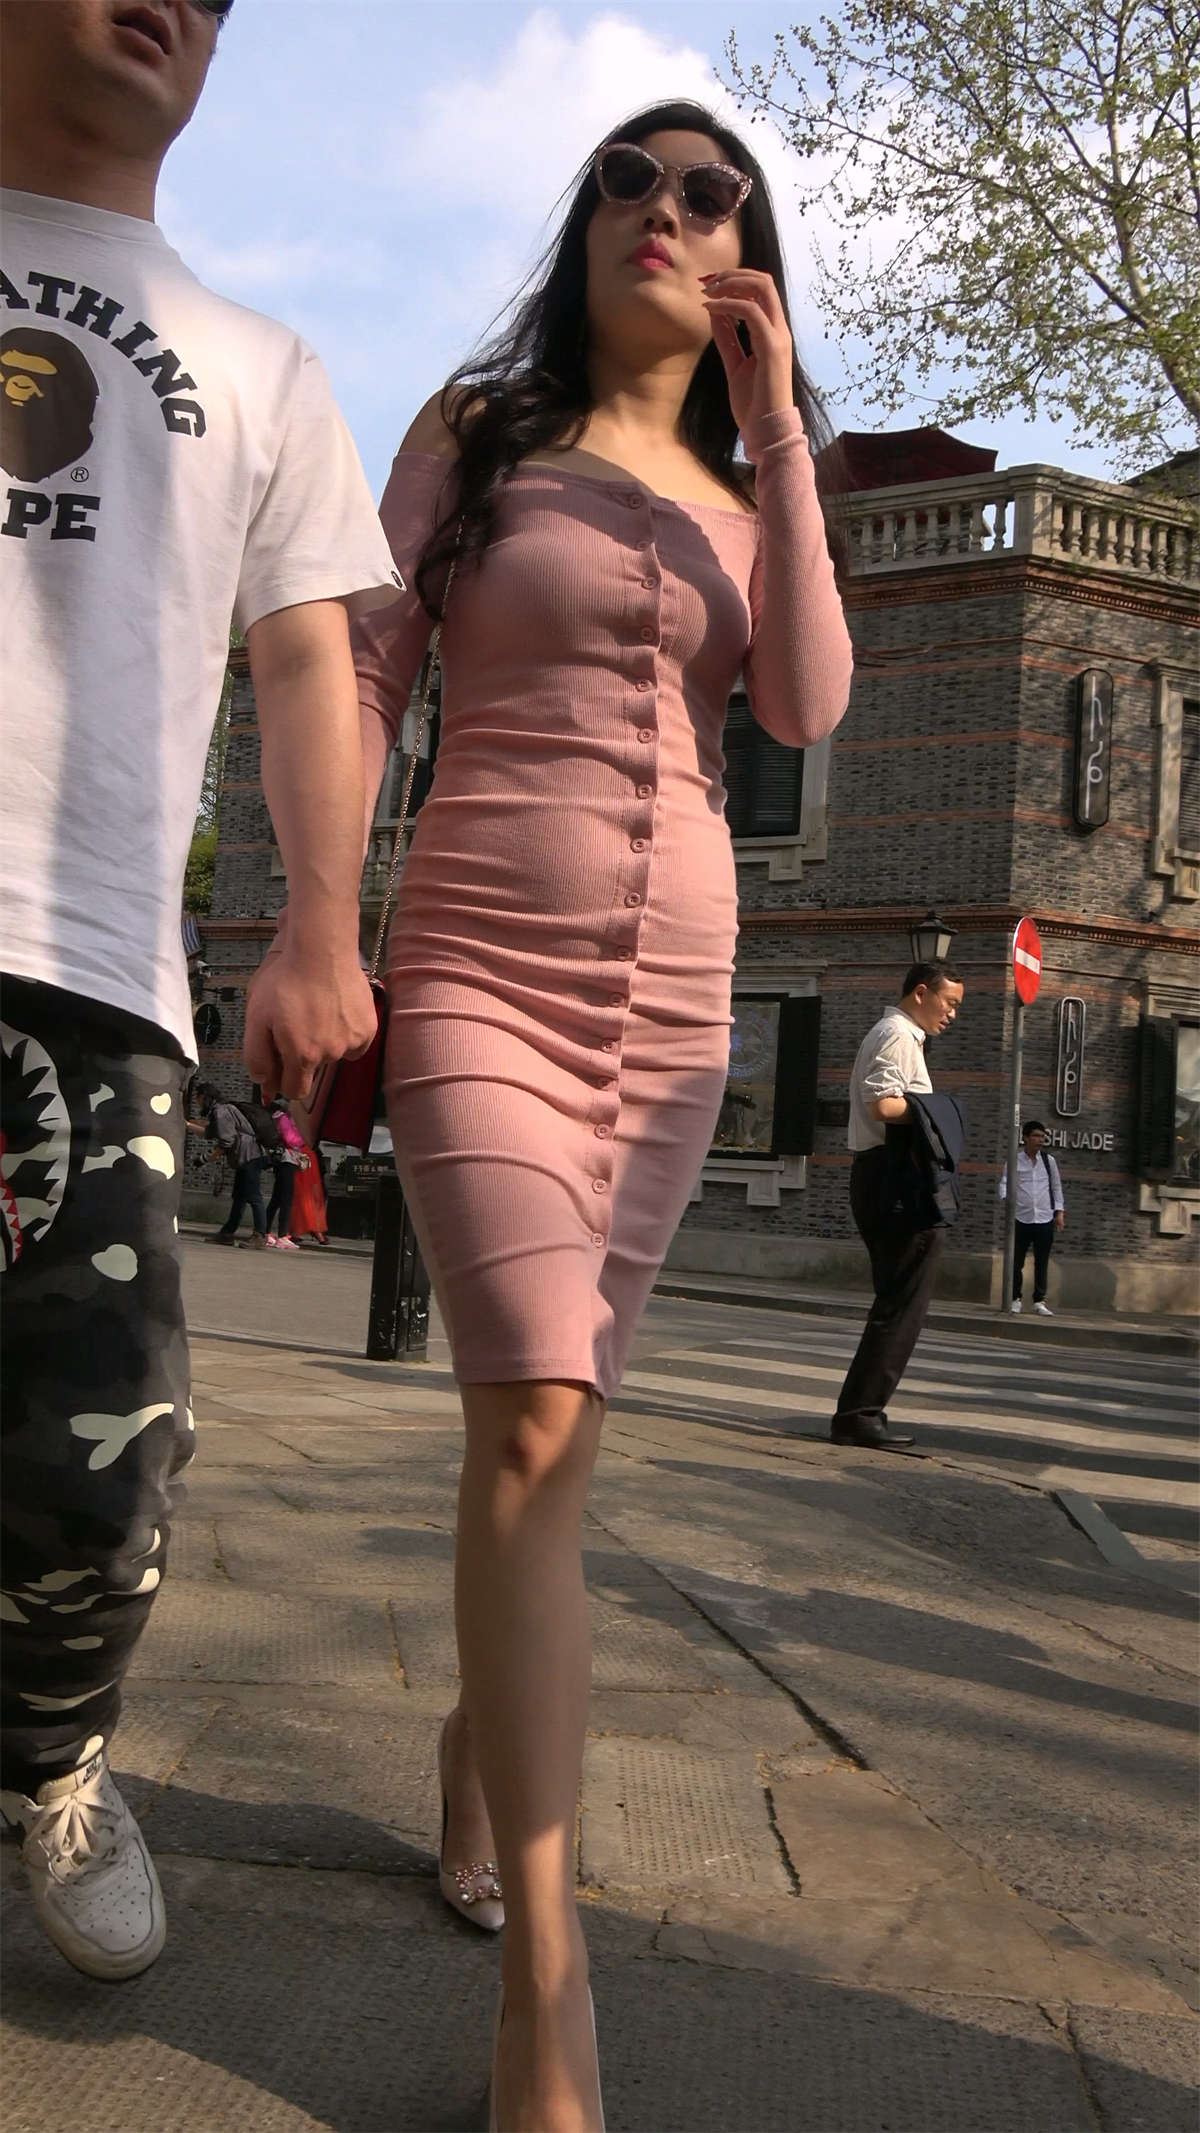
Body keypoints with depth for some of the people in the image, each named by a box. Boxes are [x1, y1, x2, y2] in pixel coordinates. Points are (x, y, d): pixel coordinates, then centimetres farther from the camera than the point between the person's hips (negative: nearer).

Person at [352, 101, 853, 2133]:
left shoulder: (743, 500, 16)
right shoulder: (475, 427, 7)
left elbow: (807, 708, -2)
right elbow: (365, 687, 0)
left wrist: (775, 434, -2)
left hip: (673, 992, 4)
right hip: (481, 971, -4)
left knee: (543, 1421, 8)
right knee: (537, 1429, -19)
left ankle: (477, 1736, 34)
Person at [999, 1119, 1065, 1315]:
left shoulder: (1048, 1160, 8)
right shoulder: (1014, 1160, 0)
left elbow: (1056, 1186, 15)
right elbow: (1004, 1182, -2)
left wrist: (1059, 1211, 10)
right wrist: (1007, 1199, -22)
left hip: (1045, 1219, 2)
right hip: (1021, 1218, -2)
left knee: (1042, 1262, 5)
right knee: (1017, 1261, 3)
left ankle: (1039, 1301, 13)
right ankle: (1016, 1299, 16)